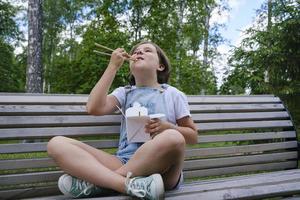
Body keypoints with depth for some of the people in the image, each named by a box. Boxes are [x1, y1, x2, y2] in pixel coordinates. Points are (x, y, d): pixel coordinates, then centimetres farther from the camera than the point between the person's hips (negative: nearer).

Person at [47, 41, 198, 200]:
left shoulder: (173, 94, 13)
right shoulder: (124, 92, 18)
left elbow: (193, 136, 15)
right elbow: (94, 108, -1)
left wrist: (166, 127, -6)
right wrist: (113, 66, 4)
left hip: (160, 167, -1)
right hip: (124, 163, 2)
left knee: (173, 138, -37)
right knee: (56, 144, -14)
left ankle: (95, 182, -22)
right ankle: (130, 184, -32)